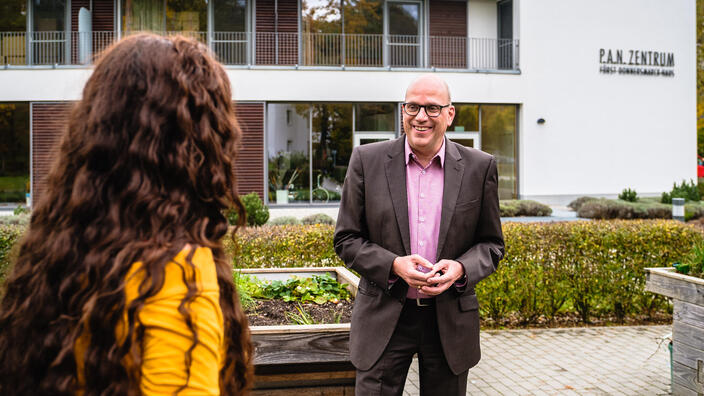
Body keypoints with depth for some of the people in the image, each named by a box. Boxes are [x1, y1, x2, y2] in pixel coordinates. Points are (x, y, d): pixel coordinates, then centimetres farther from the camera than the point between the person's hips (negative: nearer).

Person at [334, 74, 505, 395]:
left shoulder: (480, 167, 1)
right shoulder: (367, 161, -2)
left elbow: (492, 244, 7)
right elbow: (346, 239, 0)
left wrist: (461, 269, -14)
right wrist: (393, 265, -17)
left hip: (451, 318, 2)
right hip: (384, 317, -1)